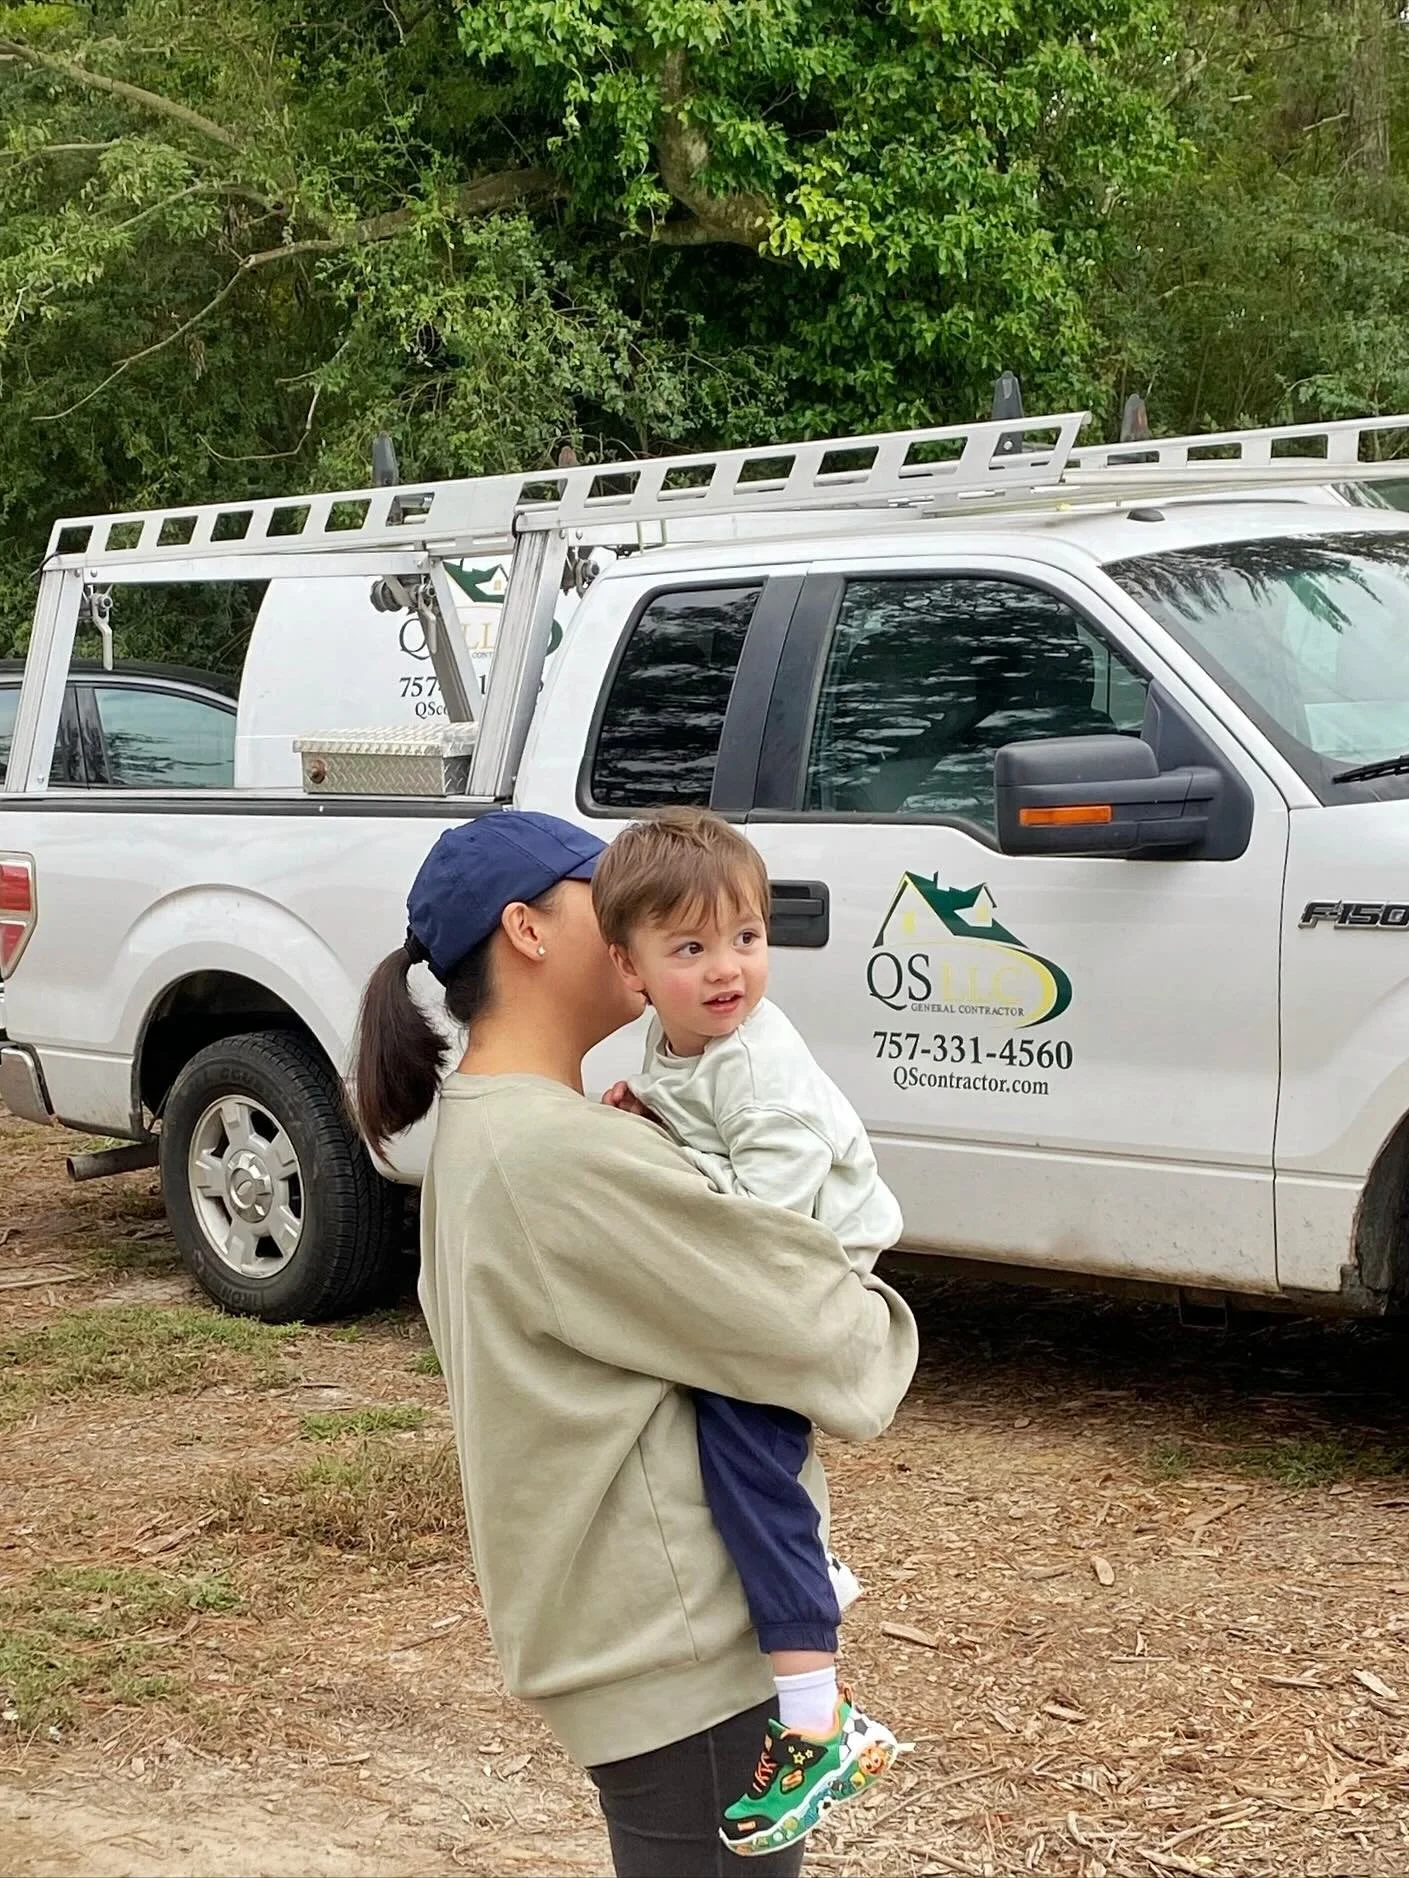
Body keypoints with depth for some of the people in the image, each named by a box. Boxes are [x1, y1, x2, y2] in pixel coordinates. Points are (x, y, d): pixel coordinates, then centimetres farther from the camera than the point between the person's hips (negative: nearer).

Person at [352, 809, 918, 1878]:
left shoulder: (481, 1129, 10)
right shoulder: (565, 1156, -23)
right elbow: (825, 1346, -20)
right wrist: (878, 1324, 3)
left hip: (625, 1618, 10)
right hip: (680, 1641, -10)